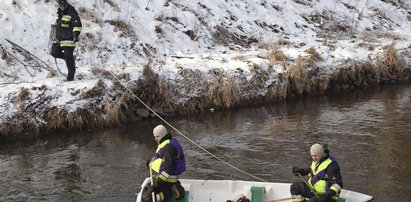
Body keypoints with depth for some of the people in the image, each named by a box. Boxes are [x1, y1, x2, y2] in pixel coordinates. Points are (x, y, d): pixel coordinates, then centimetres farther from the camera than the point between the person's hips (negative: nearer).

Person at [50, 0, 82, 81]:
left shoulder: (72, 12, -13)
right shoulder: (59, 11, 11)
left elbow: (77, 25, -17)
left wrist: (76, 35, -27)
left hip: (68, 39, -8)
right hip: (59, 39, 8)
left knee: (69, 58, -5)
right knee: (54, 53, 2)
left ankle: (71, 76, 5)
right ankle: (71, 59, 20)